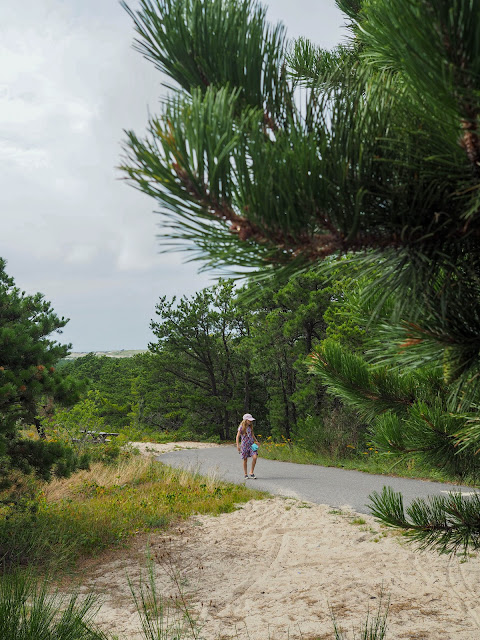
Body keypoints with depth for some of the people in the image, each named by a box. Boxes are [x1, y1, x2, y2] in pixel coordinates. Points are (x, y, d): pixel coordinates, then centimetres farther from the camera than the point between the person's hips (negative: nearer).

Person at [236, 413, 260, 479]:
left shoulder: (250, 427, 8)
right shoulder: (241, 427, -8)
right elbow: (238, 437, -7)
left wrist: (256, 441, 27)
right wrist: (238, 445, -14)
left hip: (251, 444, 4)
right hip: (244, 445, -4)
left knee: (255, 457, -14)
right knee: (245, 460, 3)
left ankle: (251, 473, -2)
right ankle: (246, 474, 16)